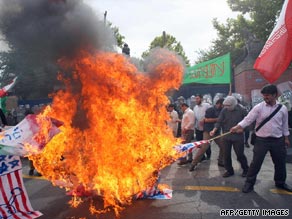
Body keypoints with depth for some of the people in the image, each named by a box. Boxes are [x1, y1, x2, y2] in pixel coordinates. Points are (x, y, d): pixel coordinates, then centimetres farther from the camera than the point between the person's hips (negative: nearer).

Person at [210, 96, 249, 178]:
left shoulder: (241, 111, -7)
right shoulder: (224, 111, -1)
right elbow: (219, 122, -5)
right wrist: (214, 130, -19)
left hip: (238, 136, -3)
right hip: (226, 136, 3)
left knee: (240, 154, 4)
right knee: (226, 154, 8)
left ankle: (245, 169, 28)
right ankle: (229, 170, 24)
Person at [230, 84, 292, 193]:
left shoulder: (282, 108, 0)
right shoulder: (258, 107, -9)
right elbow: (248, 119, -15)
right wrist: (237, 127, -29)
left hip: (278, 140, 3)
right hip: (261, 140, -3)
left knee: (280, 163, 16)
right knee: (256, 162, 1)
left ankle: (280, 182, 39)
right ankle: (249, 183, 15)